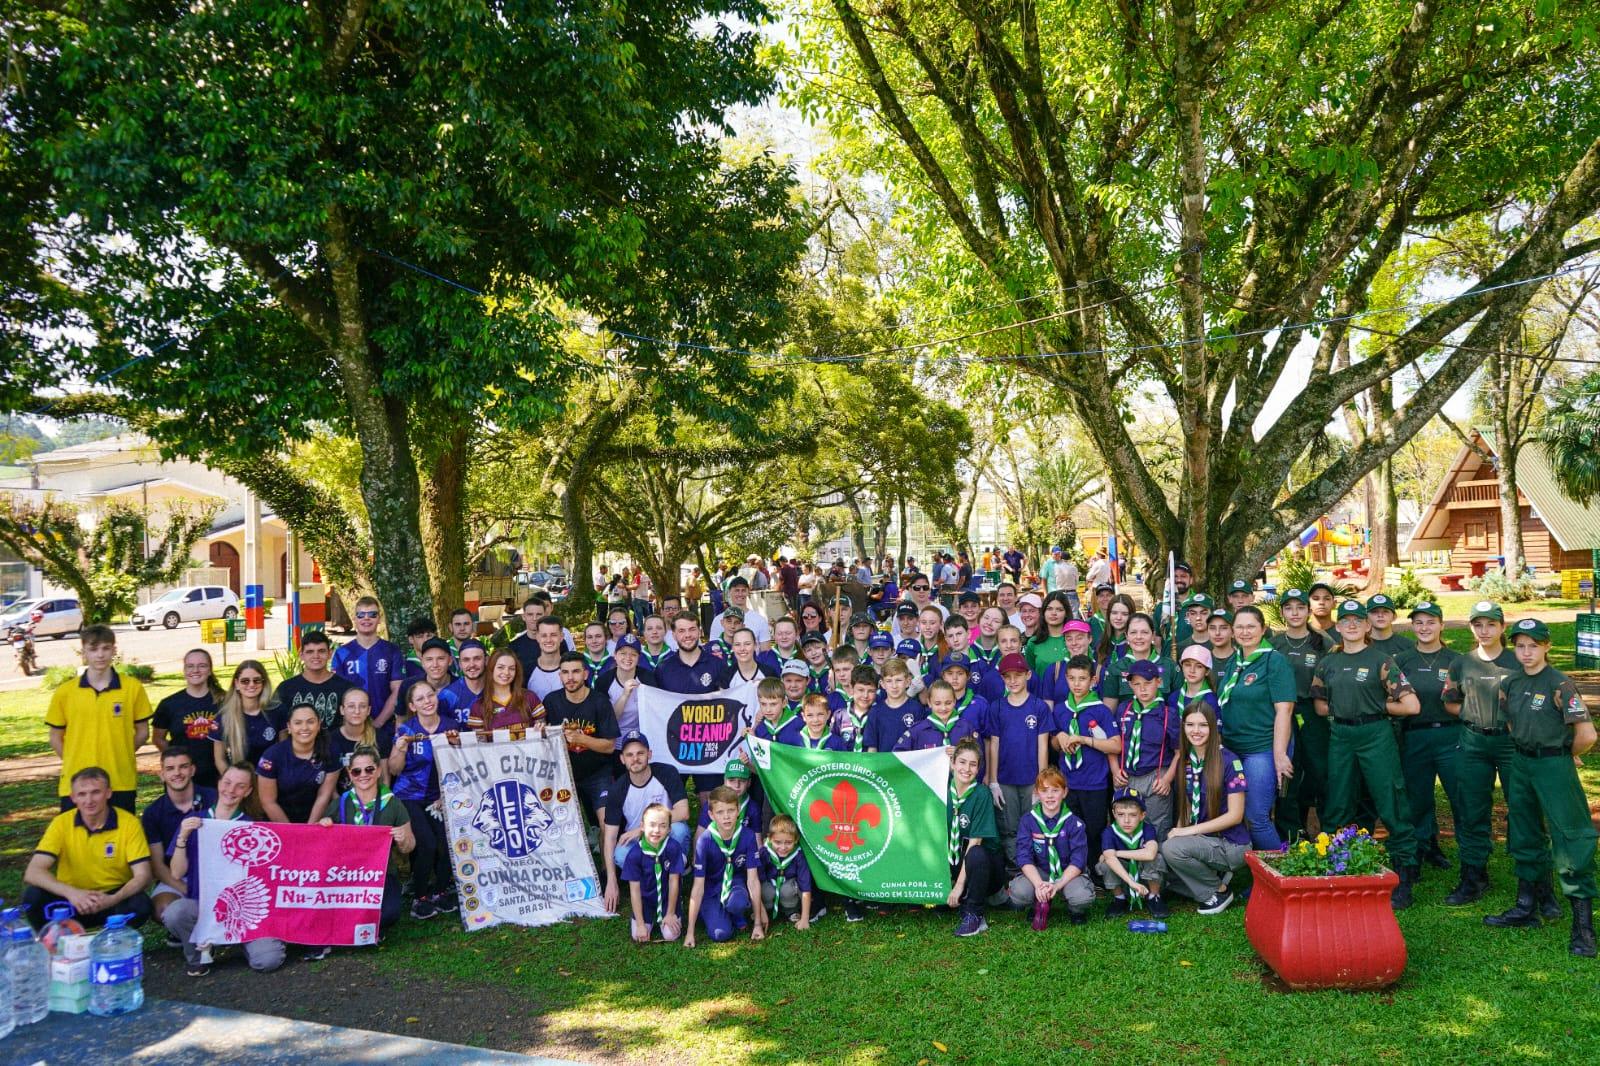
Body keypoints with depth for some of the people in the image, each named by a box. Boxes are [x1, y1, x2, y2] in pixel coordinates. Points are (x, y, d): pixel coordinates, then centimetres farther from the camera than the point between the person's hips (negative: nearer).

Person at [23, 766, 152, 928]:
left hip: (112, 898, -1)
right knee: (33, 896, -26)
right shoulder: (62, 823, -7)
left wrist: (113, 900, -34)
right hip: (72, 899, 2)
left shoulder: (129, 823, -10)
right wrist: (71, 893, -35)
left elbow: (143, 876, -13)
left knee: (141, 904, -32)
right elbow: (32, 872, -17)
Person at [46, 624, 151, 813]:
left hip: (121, 783, -1)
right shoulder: (64, 692, 1)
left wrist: (119, 755, -1)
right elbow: (55, 737, 9)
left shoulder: (132, 688, -1)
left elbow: (142, 731, 6)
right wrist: (77, 762, 2)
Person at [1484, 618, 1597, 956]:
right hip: (1522, 764, 8)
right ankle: (1526, 908, 29)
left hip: (1555, 766, -7)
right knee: (1524, 837, 16)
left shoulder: (1559, 684, -15)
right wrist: (1527, 750, 13)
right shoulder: (1510, 684, 6)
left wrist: (1563, 755, -2)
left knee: (1571, 843, -7)